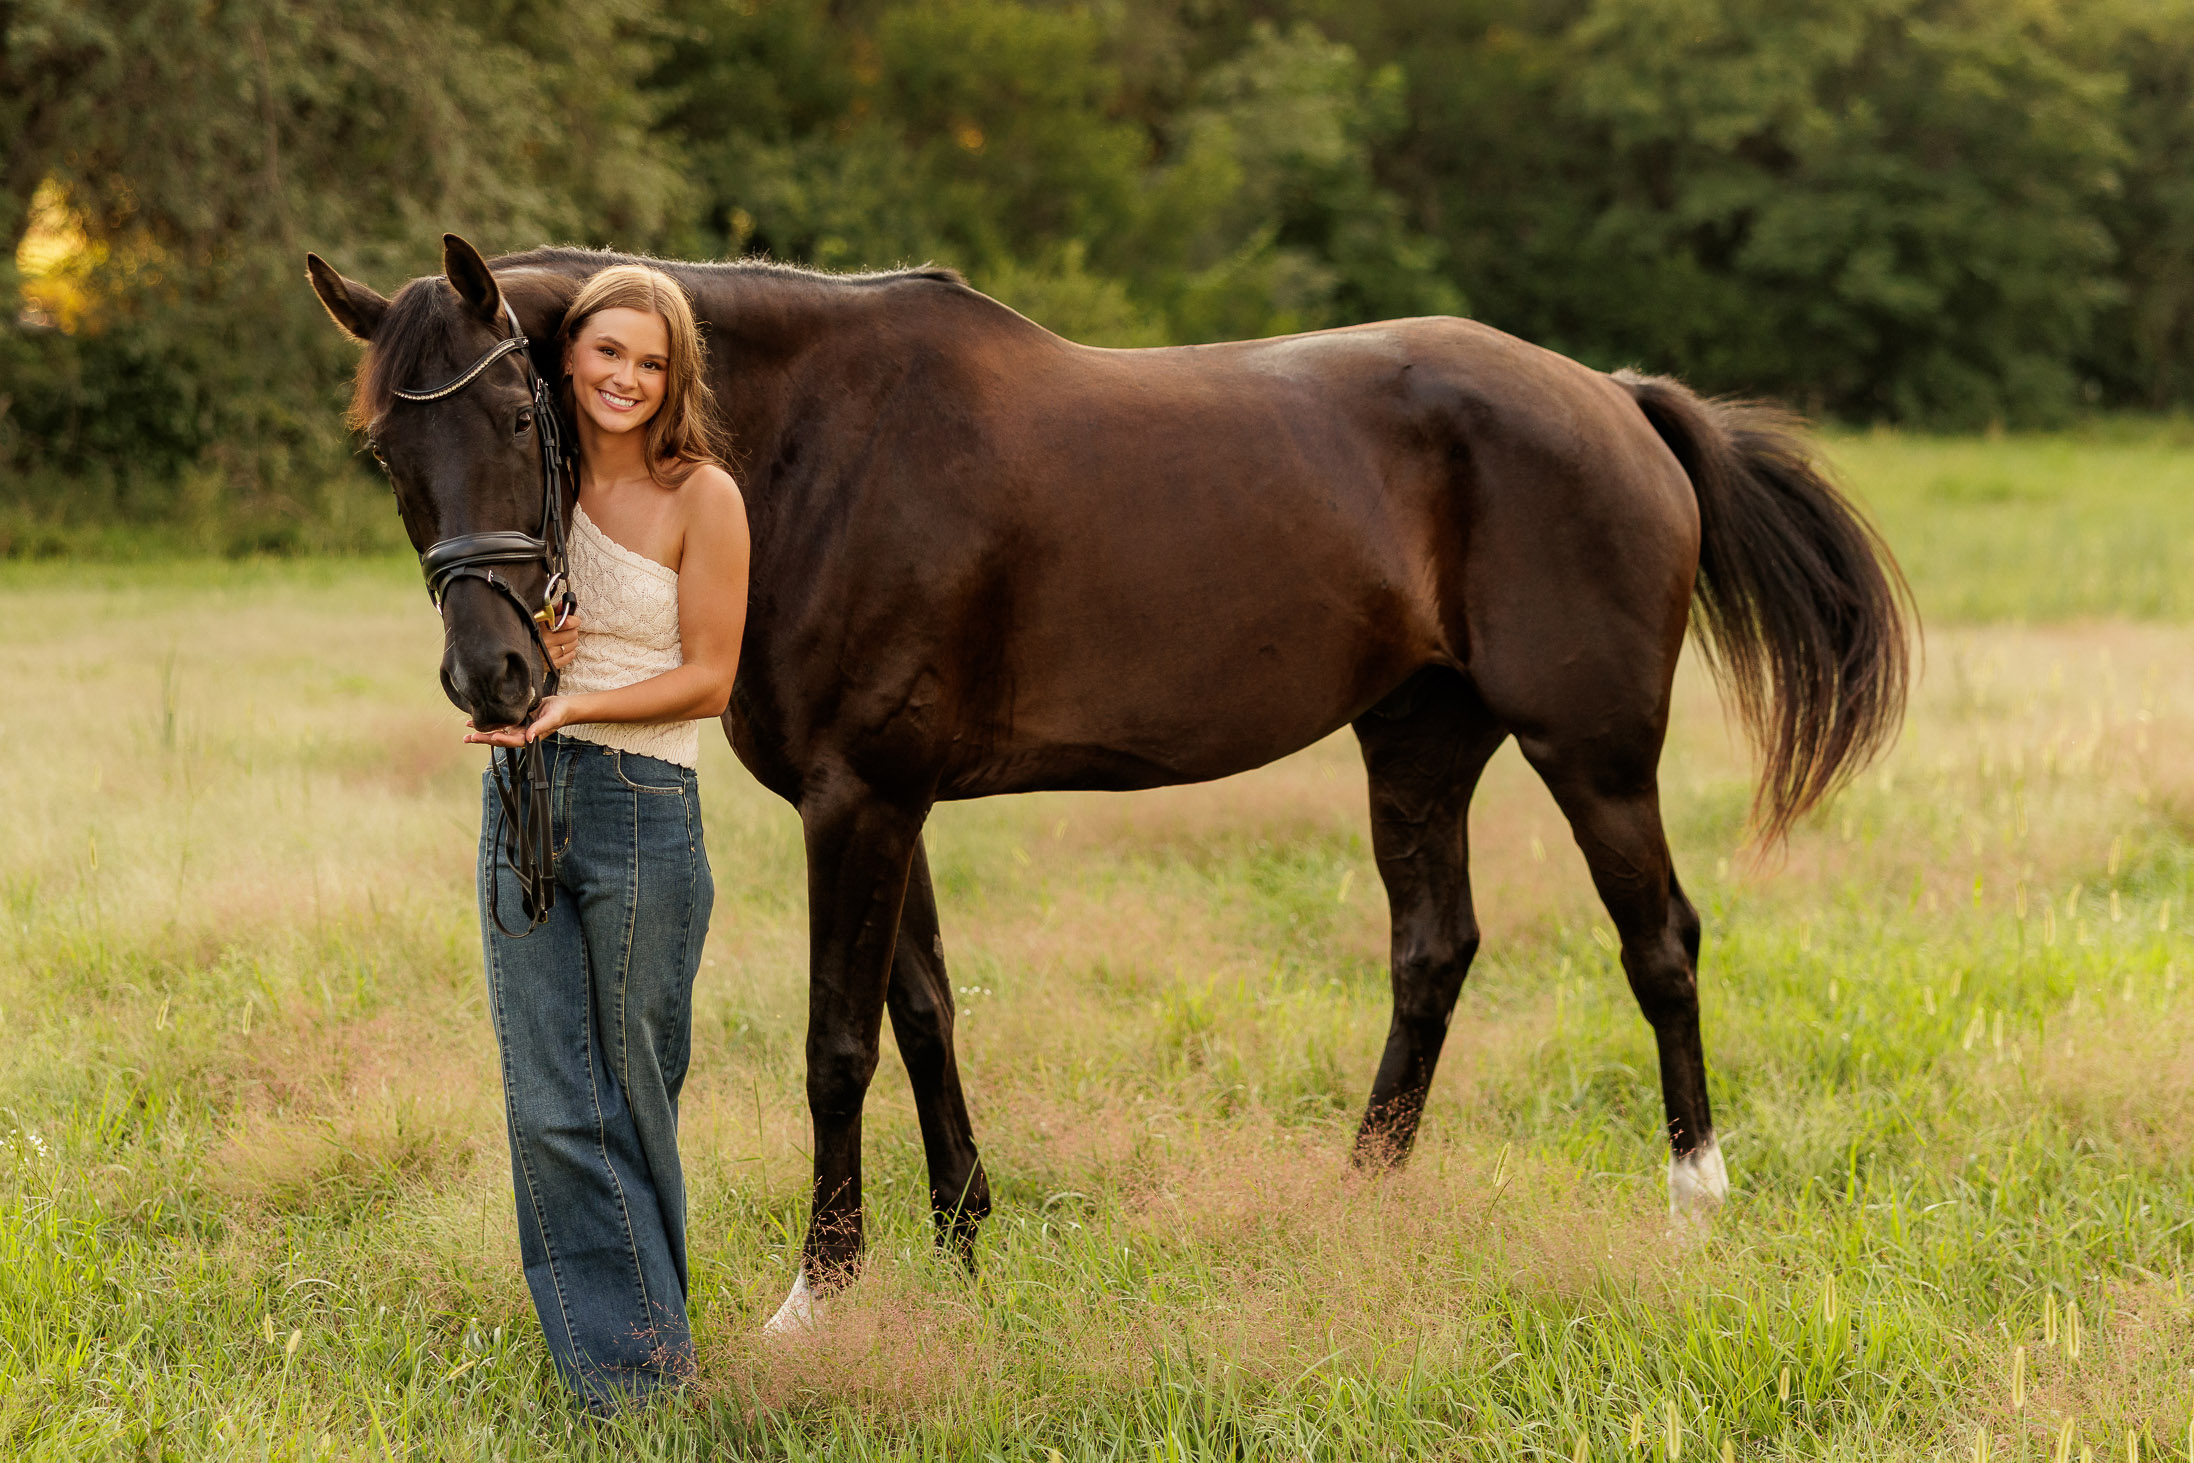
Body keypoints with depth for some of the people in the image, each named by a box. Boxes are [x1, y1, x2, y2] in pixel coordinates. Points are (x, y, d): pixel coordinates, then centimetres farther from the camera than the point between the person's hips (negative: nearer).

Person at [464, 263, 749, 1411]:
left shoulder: (702, 497, -7)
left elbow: (709, 679, -8)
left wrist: (568, 707, -19)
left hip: (642, 807, -4)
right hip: (526, 801, 4)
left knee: (633, 1092, 8)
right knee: (548, 1107, 0)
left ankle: (653, 1335, 25)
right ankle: (616, 1362, 7)